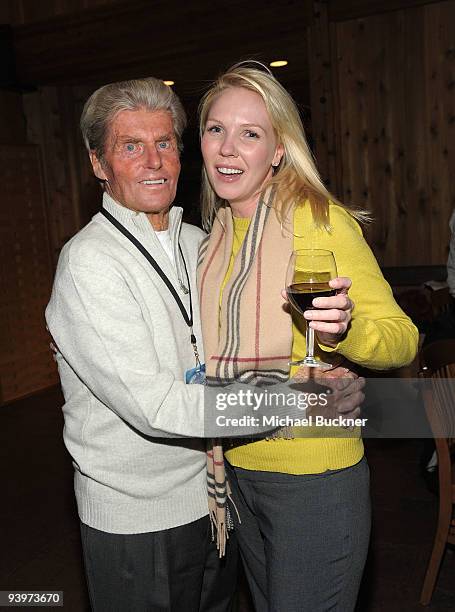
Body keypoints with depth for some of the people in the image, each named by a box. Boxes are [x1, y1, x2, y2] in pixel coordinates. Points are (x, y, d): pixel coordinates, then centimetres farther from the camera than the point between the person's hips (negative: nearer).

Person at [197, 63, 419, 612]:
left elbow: (403, 339, -17)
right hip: (238, 466, 7)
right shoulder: (217, 232, 5)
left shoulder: (321, 220, -15)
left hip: (313, 477, -7)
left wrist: (343, 328, -37)